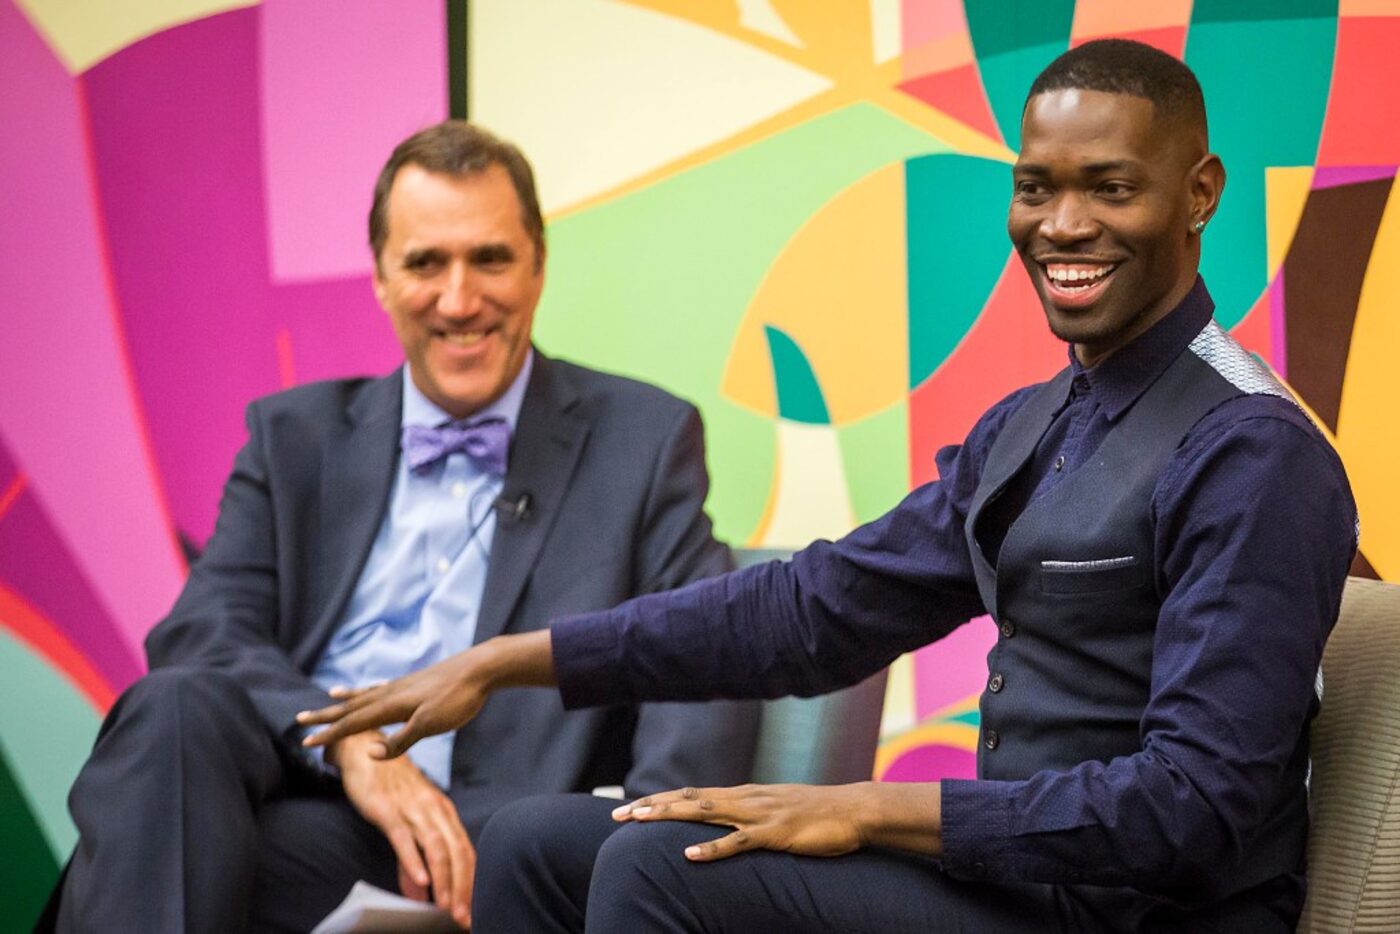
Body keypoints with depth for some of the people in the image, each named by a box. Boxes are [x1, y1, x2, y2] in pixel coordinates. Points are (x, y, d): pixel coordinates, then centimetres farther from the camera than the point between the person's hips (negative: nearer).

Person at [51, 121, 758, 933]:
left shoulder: (643, 440, 12)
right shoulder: (296, 436, 19)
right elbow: (201, 629, 5)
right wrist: (348, 743, -15)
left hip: (476, 833, -3)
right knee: (175, 712, -32)